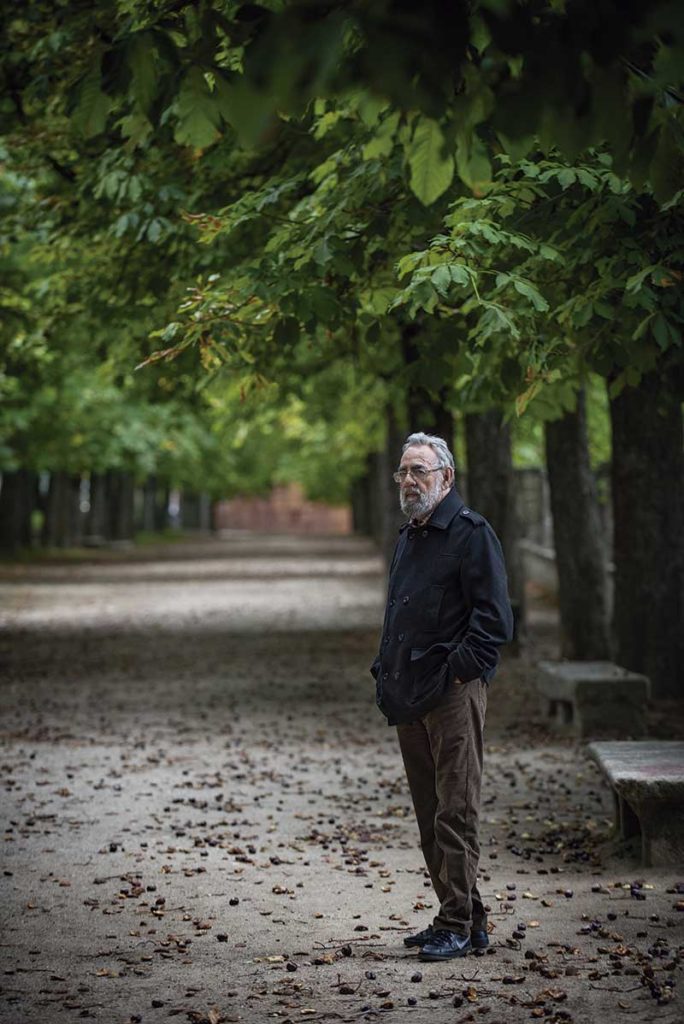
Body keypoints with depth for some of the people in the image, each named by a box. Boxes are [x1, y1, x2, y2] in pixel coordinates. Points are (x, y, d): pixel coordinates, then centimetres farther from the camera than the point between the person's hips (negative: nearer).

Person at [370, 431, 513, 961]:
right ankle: (467, 918, 19)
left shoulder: (471, 532, -7)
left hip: (453, 694, -9)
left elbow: (494, 619, -13)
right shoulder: (409, 536, 20)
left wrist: (457, 671, -17)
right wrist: (387, 675, 16)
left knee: (455, 811, -7)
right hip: (410, 698, 9)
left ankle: (458, 924, -3)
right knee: (430, 816, 11)